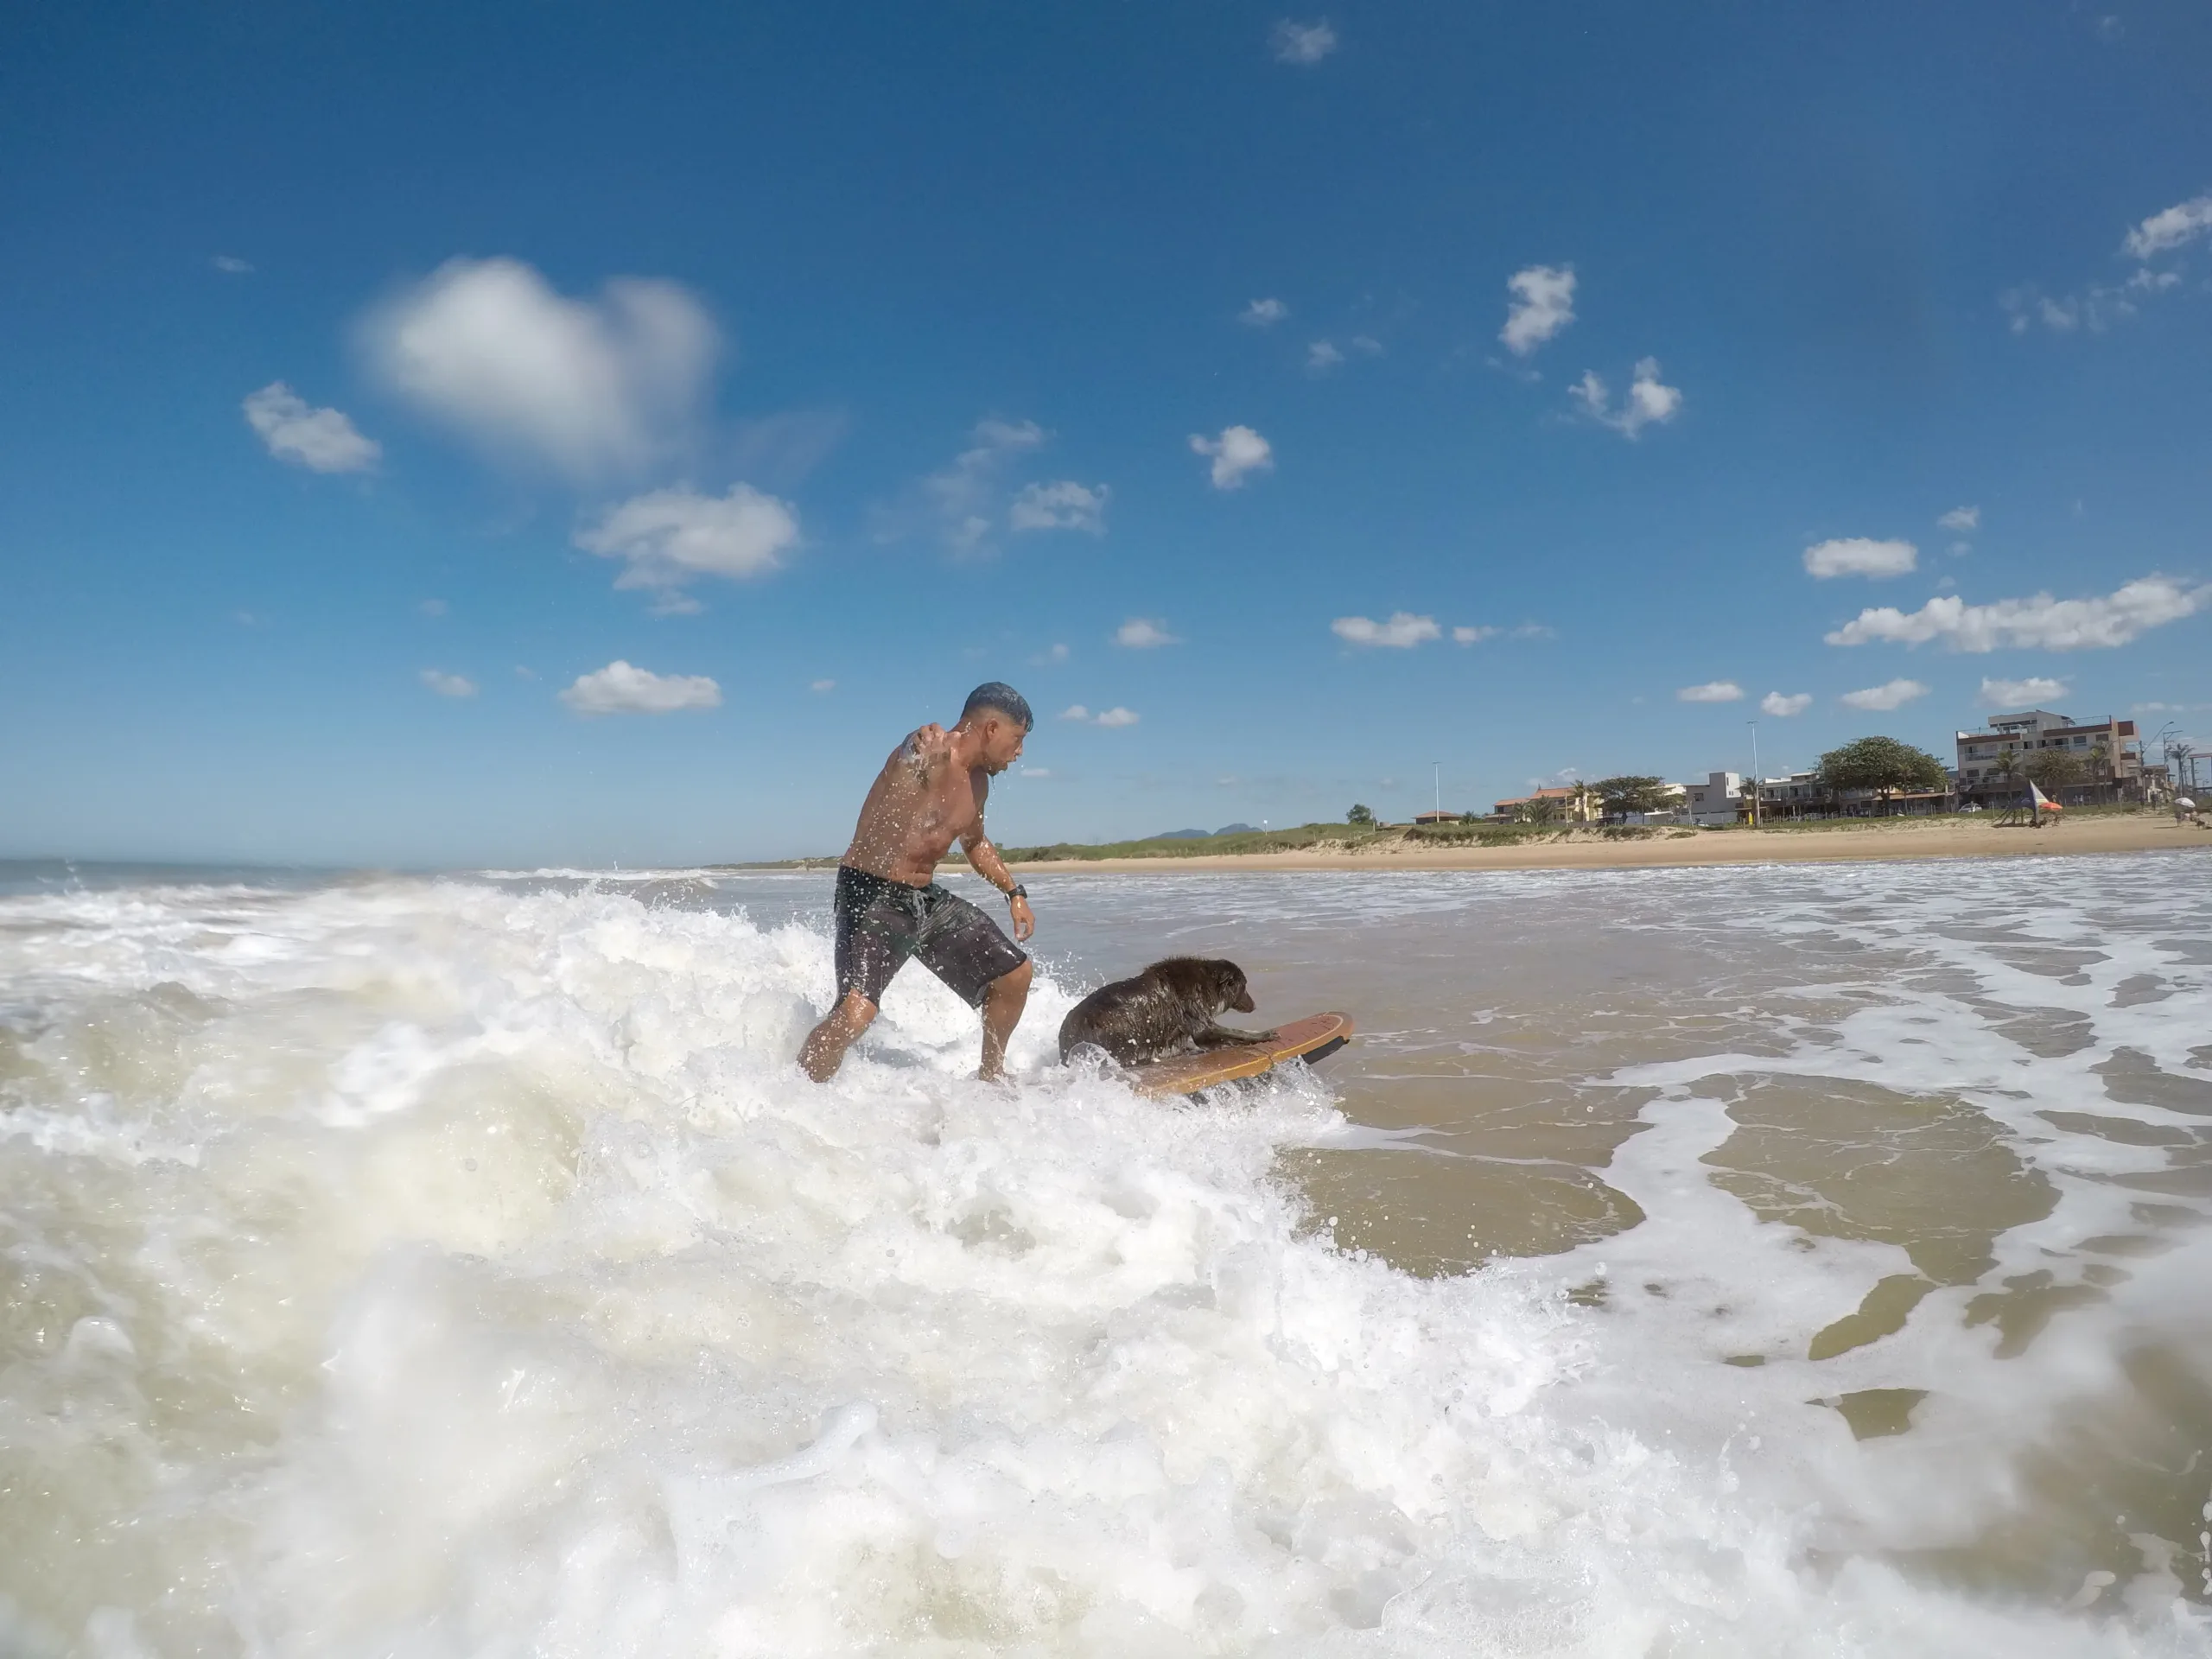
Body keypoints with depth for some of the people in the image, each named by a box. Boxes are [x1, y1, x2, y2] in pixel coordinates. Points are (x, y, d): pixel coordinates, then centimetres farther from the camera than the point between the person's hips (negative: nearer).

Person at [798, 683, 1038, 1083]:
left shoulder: (977, 781, 9)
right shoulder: (928, 748, -19)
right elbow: (916, 761, -47)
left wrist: (1015, 892, 23)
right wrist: (928, 761, -70)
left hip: (927, 898, 9)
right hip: (872, 894, -9)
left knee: (1015, 974, 11)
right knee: (856, 1011, -27)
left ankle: (991, 1075, 32)